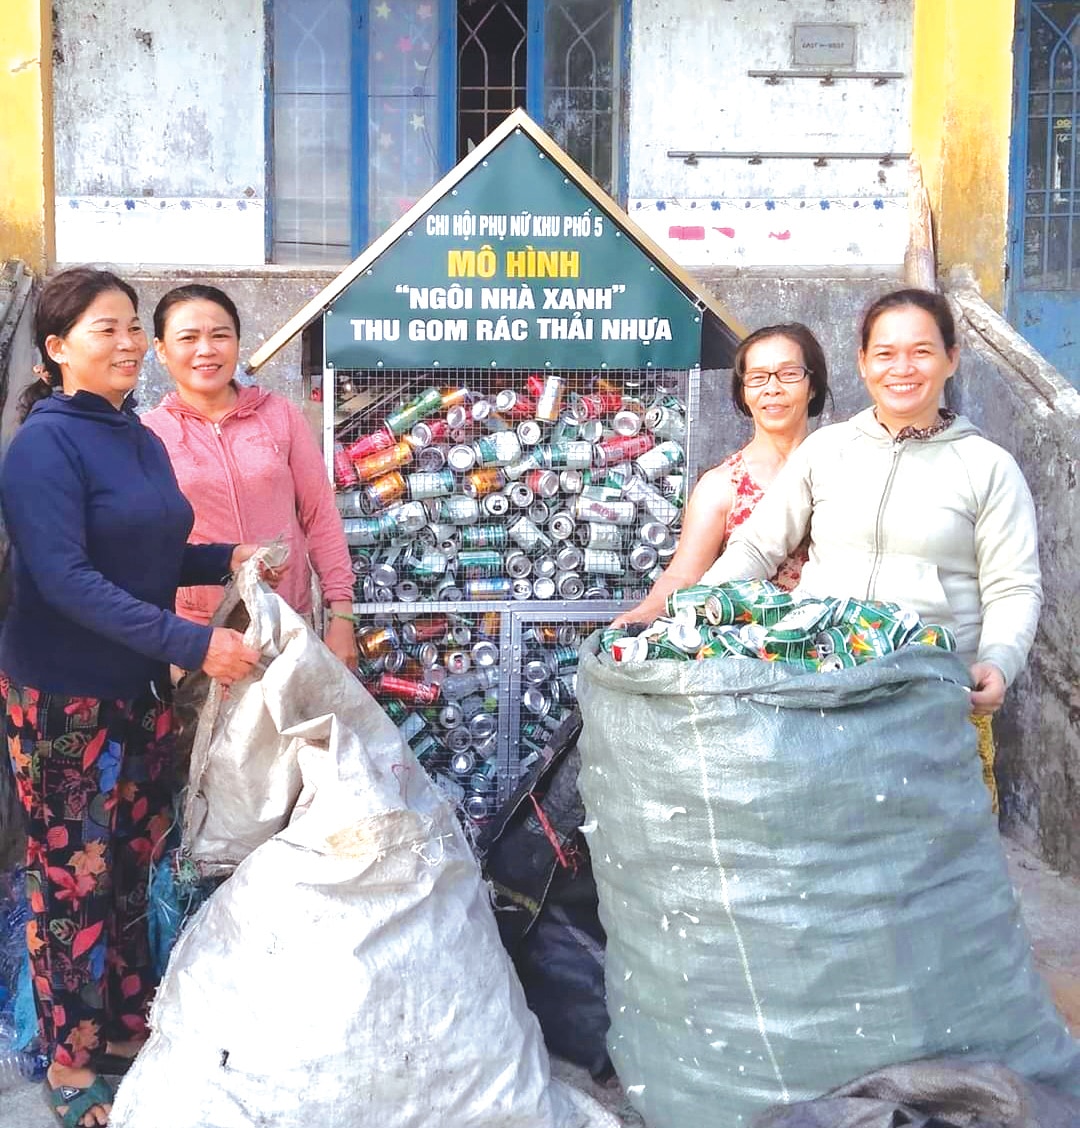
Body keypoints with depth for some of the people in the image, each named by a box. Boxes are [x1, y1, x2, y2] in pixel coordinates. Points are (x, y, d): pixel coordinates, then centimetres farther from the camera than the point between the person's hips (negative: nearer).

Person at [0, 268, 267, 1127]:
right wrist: (193, 643, -29)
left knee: (132, 862, 17)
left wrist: (227, 560, -2)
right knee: (72, 874, 3)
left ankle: (128, 1024, 33)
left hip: (139, 686, 7)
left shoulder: (142, 440, 8)